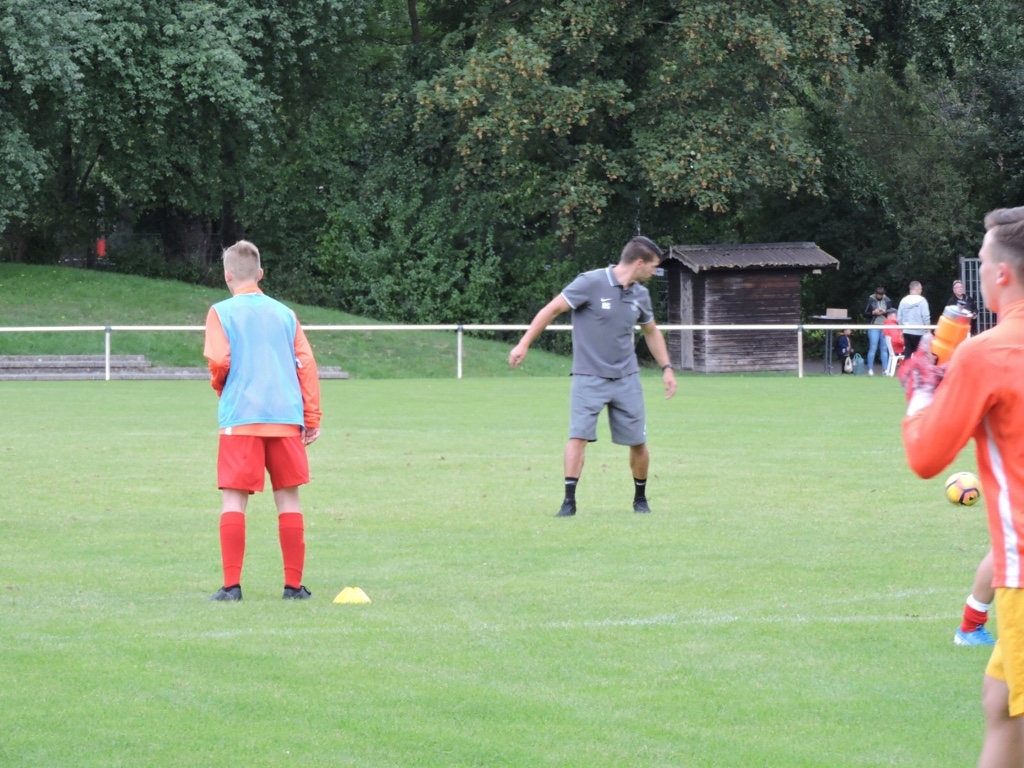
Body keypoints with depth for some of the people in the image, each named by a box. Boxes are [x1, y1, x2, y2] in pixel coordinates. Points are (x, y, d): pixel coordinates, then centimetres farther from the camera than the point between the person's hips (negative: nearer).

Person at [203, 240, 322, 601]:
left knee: (233, 499, -1)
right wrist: (312, 418, 9)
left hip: (240, 418, -3)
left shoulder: (222, 312, 1)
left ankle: (231, 585, -8)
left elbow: (219, 361, -9)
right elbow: (306, 364, 7)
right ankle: (294, 585, 7)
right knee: (288, 500, 8)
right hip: (285, 418, 3)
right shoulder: (284, 313, 12)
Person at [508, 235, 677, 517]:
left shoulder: (640, 294, 6)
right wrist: (524, 344, -13)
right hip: (589, 377, -5)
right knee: (578, 436, -15)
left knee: (638, 443, 5)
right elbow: (552, 309, -10)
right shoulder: (591, 283, -13)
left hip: (626, 378, 5)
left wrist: (666, 367, 18)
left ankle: (640, 498, 25)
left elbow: (651, 332, 23)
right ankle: (569, 501, -10)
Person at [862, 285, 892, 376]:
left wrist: (885, 312, -8)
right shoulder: (871, 300, 1)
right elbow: (865, 313, 3)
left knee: (885, 348, 2)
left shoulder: (887, 301, 6)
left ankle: (885, 369, 4)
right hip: (874, 327, -2)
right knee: (873, 348, -4)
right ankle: (870, 369, 0)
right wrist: (873, 312, -13)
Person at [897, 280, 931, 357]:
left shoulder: (904, 300, 6)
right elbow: (926, 317, -11)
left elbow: (899, 317, 8)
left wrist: (901, 329, 17)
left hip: (906, 331, 4)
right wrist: (928, 330, -3)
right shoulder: (921, 300, -7)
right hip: (919, 332, -4)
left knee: (907, 353, 5)